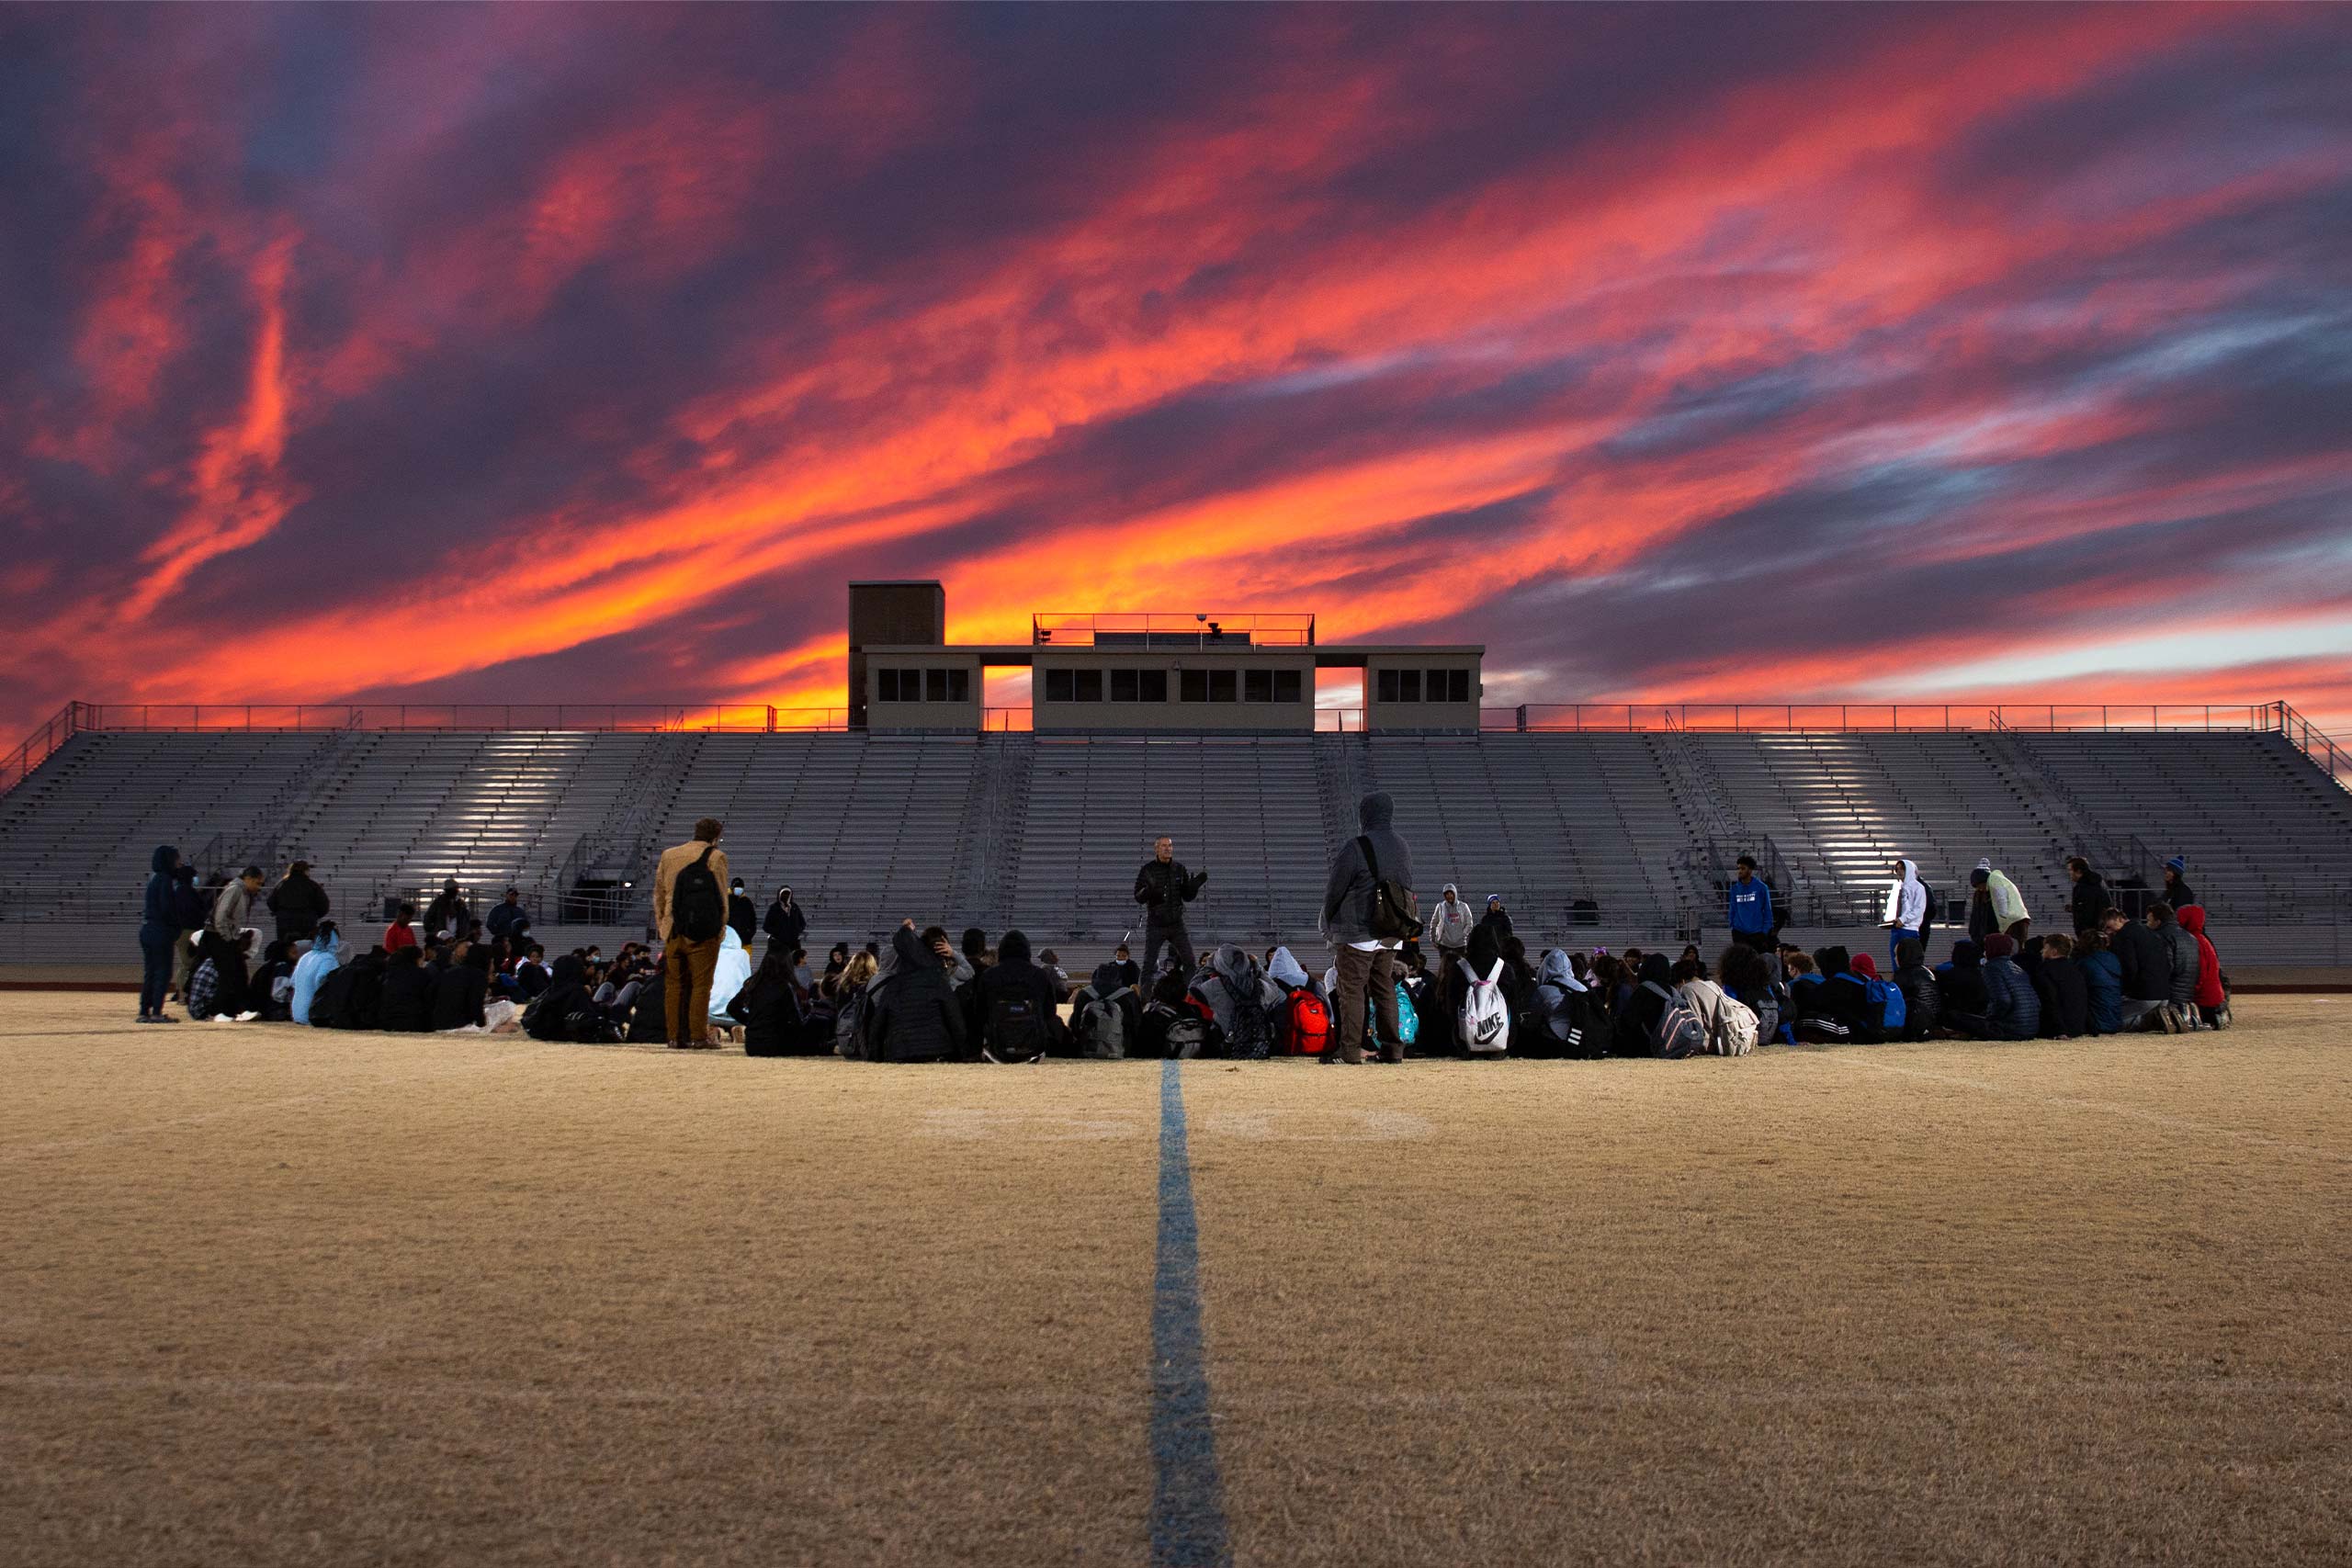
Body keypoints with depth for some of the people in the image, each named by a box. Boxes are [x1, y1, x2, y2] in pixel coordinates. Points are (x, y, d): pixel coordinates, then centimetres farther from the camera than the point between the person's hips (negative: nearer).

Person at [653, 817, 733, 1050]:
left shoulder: (668, 855, 11)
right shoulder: (716, 857, -4)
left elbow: (659, 893, 14)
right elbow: (721, 894, -4)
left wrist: (661, 923, 19)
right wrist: (722, 924, 5)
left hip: (673, 931, 4)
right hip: (703, 933, -4)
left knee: (674, 984, 10)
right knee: (700, 985, -1)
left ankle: (675, 1036, 11)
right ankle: (698, 1037, -2)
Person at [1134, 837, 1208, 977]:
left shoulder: (1179, 868, 3)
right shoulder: (1148, 869, -5)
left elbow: (1188, 897, 7)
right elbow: (1138, 897, -6)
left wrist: (1195, 885, -12)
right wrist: (1147, 891, -28)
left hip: (1176, 923, 2)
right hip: (1155, 924, -2)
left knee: (1189, 961, -2)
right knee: (1149, 964, 3)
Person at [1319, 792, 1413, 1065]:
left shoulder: (1355, 848, -15)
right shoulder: (1403, 848, 9)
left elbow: (1334, 891, -9)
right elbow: (1407, 890, 14)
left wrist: (1329, 925, 7)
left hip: (1357, 934, -7)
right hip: (1391, 936, 7)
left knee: (1352, 991, -2)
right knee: (1385, 990, 13)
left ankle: (1349, 1050, -2)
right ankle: (1393, 1048, 14)